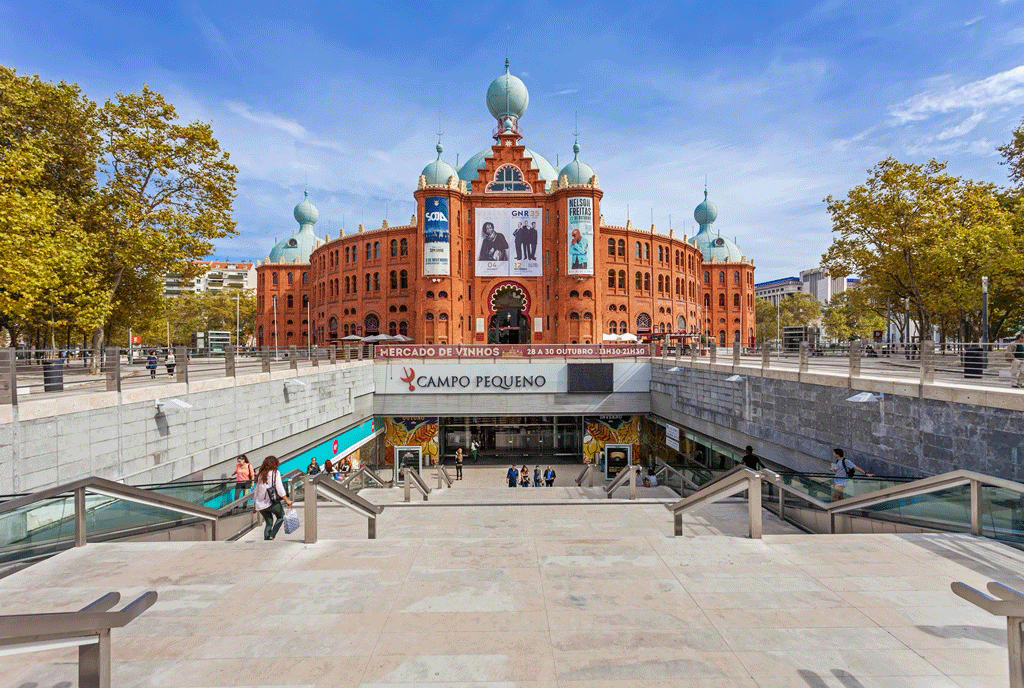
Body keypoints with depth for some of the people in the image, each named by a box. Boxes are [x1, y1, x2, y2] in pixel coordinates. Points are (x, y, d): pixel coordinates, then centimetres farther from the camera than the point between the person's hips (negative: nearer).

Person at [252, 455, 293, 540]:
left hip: (260, 504, 6)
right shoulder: (275, 473, -2)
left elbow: (256, 490, 17)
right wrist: (287, 500, -11)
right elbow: (279, 488, -10)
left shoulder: (260, 474, 15)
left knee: (268, 522, 17)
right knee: (281, 517, 14)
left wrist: (254, 504, 25)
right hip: (272, 502, -5)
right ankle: (272, 535, -1)